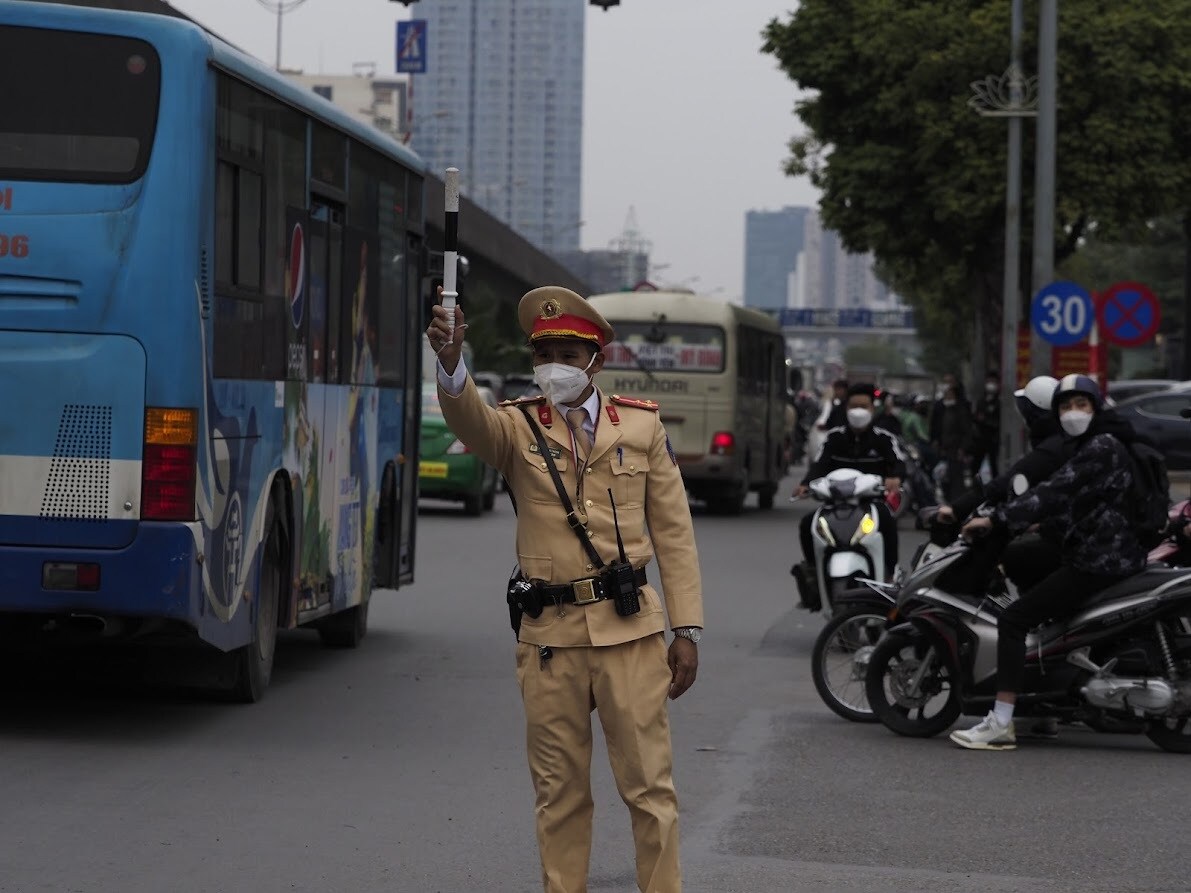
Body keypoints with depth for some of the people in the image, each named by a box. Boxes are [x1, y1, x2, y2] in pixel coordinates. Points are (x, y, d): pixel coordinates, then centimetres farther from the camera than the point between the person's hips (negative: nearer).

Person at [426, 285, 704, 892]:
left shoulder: (642, 425, 5)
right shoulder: (517, 427, 3)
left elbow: (673, 533, 6)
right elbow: (470, 421, -22)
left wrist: (686, 630, 2)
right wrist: (450, 363, -43)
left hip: (629, 630, 0)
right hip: (550, 635, 0)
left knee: (648, 784, 2)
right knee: (559, 792, 9)